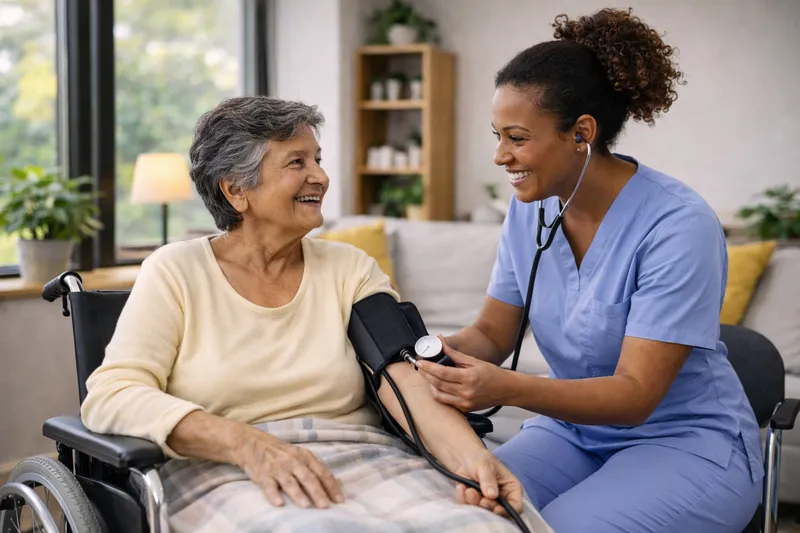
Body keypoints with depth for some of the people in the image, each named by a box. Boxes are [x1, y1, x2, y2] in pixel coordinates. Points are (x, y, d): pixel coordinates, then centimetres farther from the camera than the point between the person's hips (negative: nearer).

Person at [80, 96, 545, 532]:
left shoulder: (350, 269, 12)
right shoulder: (176, 272, 5)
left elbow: (406, 376, -2)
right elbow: (111, 396, -6)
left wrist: (469, 456, -23)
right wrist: (247, 443, -21)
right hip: (225, 479, -3)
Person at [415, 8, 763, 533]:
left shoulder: (678, 225, -22)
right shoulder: (530, 209, -3)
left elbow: (635, 394, -24)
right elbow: (492, 334, 3)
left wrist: (509, 389, -40)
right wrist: (442, 349, -20)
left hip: (686, 444, -5)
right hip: (571, 430, 5)